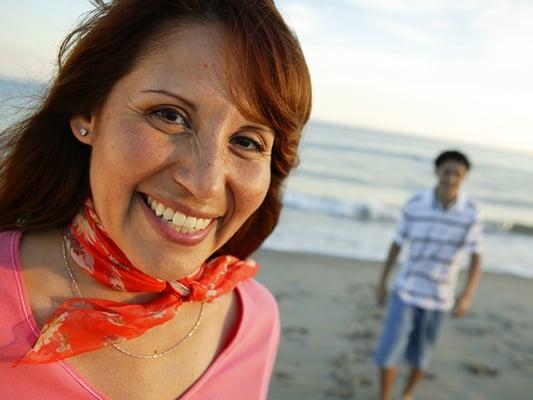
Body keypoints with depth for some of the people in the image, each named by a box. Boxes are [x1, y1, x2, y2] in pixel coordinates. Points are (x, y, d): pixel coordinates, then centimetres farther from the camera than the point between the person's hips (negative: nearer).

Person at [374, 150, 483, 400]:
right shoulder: (415, 204, -12)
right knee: (389, 350, -7)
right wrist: (382, 282, 1)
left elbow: (476, 258, -9)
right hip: (406, 289, 0)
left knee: (421, 355, 13)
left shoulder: (470, 211, -12)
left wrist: (467, 296, -21)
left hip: (438, 296, 1)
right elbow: (397, 243, -1)